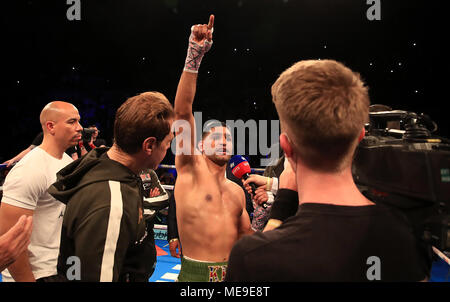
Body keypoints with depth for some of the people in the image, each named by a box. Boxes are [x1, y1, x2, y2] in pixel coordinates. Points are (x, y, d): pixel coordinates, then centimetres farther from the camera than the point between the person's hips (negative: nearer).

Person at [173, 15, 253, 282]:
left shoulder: (237, 191, 8)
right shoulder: (191, 168, -5)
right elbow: (182, 111, -18)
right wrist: (194, 56, -24)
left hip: (234, 272, 5)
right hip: (196, 272, -4)